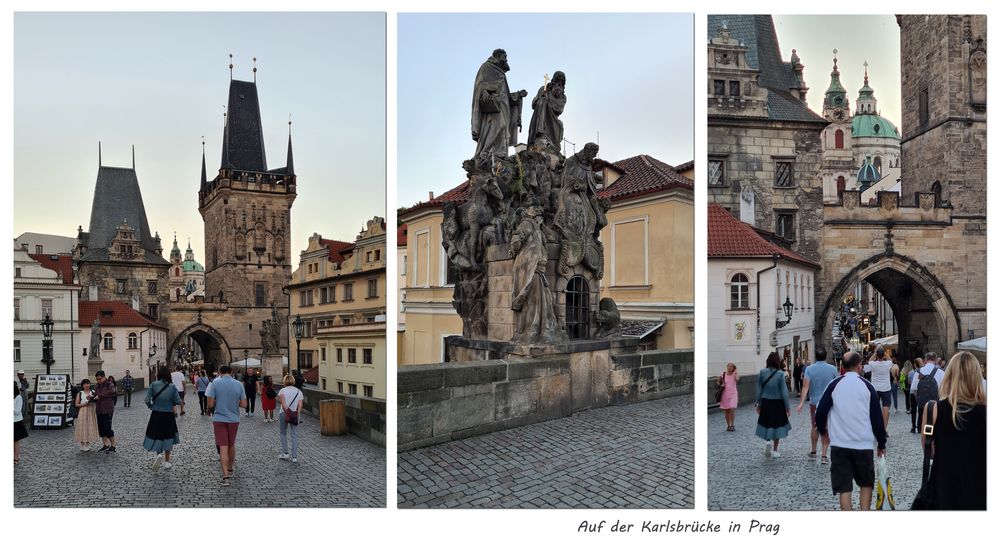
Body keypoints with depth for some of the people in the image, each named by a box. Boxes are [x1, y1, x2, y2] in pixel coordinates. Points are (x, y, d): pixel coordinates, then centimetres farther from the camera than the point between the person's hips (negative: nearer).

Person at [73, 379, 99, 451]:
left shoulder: (93, 392, 8)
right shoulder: (80, 393, 2)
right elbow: (76, 404, 0)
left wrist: (91, 398, -11)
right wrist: (83, 404, -15)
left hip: (91, 412, 2)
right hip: (82, 412, -2)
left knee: (90, 428, 4)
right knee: (82, 428, -4)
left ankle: (88, 444, 15)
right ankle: (82, 445, 4)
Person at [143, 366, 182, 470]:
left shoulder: (153, 385, -8)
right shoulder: (172, 387, -8)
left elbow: (147, 399, -11)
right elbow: (178, 401, -8)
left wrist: (151, 406, 9)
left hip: (156, 415, 0)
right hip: (168, 415, 0)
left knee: (156, 436, 14)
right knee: (168, 437, 13)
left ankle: (159, 454, -11)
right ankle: (166, 462, 18)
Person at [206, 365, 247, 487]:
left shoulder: (215, 383, -10)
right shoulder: (239, 384, -4)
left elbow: (210, 404, -11)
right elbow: (244, 404, -2)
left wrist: (218, 403, 10)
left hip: (219, 419, -2)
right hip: (234, 419, 2)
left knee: (223, 448, -2)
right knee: (231, 446, 20)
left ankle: (225, 476, -8)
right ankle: (230, 468, 37)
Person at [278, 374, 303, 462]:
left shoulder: (282, 390, 1)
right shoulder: (298, 391, 9)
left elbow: (283, 402, -14)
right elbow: (300, 405, -1)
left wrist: (286, 411, -13)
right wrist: (297, 414, -4)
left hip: (284, 413, -2)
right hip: (295, 414, 2)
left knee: (283, 433, 18)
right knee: (295, 436, 4)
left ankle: (285, 453, 15)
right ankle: (294, 457, 1)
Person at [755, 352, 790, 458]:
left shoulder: (762, 373, -5)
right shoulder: (780, 374, -12)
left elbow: (759, 390, 1)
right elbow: (784, 392, -10)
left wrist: (759, 404, 12)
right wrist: (787, 407, -2)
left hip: (765, 402, 2)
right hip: (778, 403, -2)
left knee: (766, 424, 15)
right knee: (777, 425, 11)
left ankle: (767, 441, -12)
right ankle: (774, 451, 18)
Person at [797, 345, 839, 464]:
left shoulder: (809, 369, -8)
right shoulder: (832, 369, -6)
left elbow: (805, 386, -16)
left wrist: (801, 403, -17)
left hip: (814, 403, 1)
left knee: (815, 427, 18)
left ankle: (813, 451, 28)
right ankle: (824, 455, 2)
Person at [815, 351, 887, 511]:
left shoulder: (834, 385, -2)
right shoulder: (867, 386, -1)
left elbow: (820, 412, -3)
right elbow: (877, 418, 1)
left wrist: (822, 430, 16)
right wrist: (881, 444, 11)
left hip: (839, 445, 0)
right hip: (864, 444, 0)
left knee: (844, 488, 3)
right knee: (866, 484, 18)